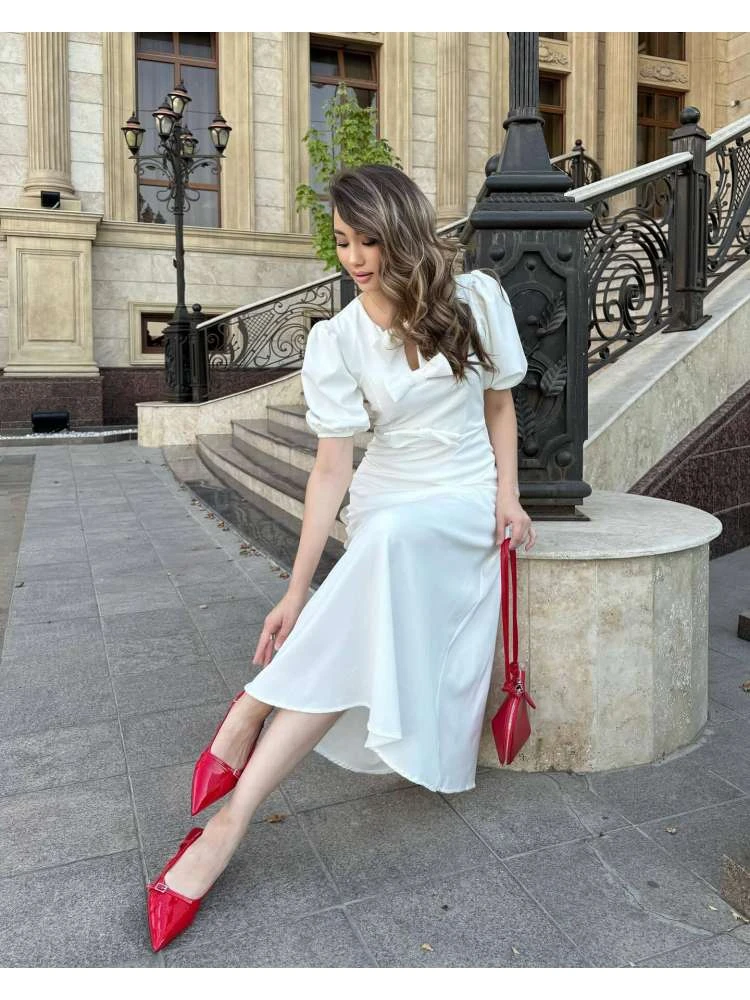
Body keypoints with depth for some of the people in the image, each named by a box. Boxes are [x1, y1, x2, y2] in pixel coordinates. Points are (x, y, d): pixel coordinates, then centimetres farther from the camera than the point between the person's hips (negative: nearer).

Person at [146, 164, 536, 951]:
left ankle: (249, 717, -25)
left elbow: (499, 405, 11)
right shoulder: (337, 340, -5)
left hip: (465, 503, 1)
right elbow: (331, 465, -10)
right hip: (382, 506, 0)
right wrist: (297, 592, -15)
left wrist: (508, 495, -4)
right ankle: (233, 817, -20)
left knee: (390, 539, -35)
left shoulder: (477, 299, -1)